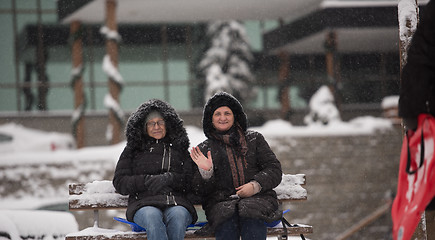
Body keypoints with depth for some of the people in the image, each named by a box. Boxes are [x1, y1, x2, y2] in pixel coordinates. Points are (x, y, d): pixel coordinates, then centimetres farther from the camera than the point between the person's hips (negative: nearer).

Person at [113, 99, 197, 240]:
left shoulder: (180, 149, 23)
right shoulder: (132, 150, 22)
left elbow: (191, 181, 12)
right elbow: (119, 182, 12)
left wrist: (171, 179, -9)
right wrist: (148, 181, -5)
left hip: (177, 202, 1)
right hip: (144, 203, -1)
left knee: (178, 214, -37)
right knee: (152, 216, -38)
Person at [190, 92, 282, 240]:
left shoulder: (254, 139, 18)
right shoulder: (204, 149, 19)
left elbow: (274, 169, 11)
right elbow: (201, 190, 13)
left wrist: (255, 185, -8)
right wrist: (205, 172, -10)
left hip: (257, 197, 0)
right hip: (221, 202, 0)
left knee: (251, 218, -36)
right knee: (227, 222, -36)